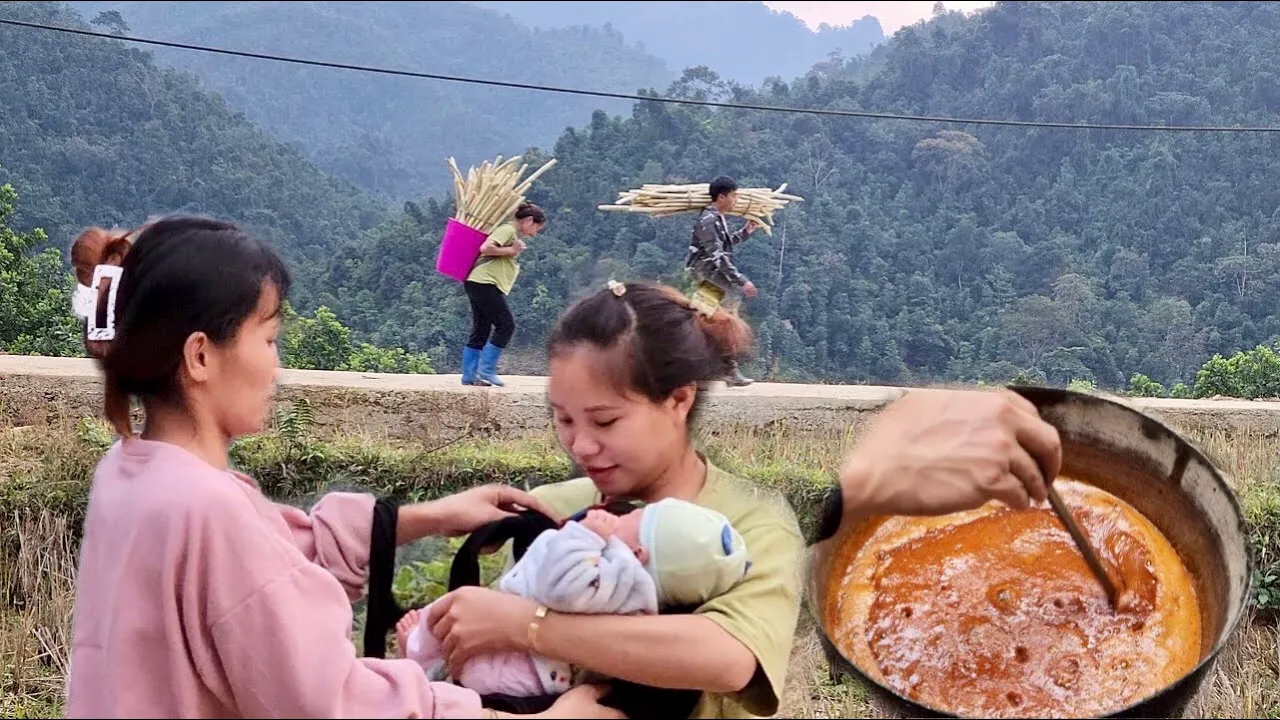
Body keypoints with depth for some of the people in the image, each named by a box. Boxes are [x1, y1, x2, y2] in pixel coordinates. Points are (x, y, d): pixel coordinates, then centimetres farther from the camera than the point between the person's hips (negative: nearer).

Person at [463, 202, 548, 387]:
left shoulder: (514, 233, 21)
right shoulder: (507, 229, -9)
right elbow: (485, 248, -22)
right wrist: (511, 250, -13)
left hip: (479, 284, 10)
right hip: (484, 282, -10)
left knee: (480, 330, 9)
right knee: (505, 325, -8)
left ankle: (469, 376, 8)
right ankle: (486, 371, -9)